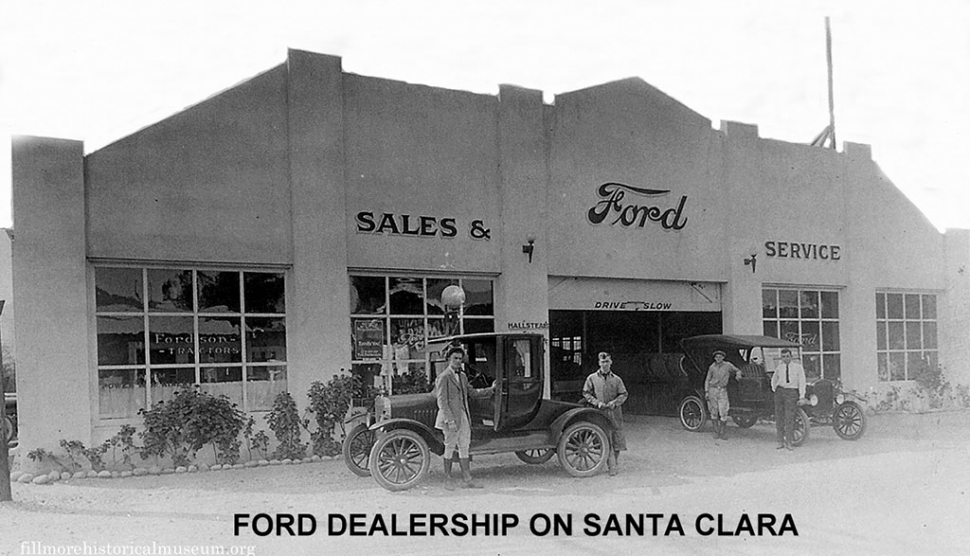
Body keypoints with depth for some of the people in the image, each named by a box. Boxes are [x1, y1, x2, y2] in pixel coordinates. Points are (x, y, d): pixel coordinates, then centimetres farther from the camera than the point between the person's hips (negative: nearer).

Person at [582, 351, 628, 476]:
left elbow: (624, 394, 7)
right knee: (606, 441, -5)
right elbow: (586, 393, 5)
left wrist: (615, 402, -11)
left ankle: (615, 460, 24)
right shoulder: (592, 378, 5)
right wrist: (597, 402, -9)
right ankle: (612, 467, -3)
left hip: (614, 413, 2)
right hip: (600, 413, -2)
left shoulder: (616, 379, 8)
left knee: (617, 437, 3)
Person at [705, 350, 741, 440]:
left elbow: (737, 370, 16)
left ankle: (723, 433, 5)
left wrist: (738, 374, -7)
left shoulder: (727, 365, 1)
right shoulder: (712, 367, 4)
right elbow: (707, 380, 10)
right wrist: (706, 392, 1)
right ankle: (716, 432, 13)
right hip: (712, 390, 1)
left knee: (723, 413, -9)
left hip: (722, 391, -1)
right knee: (714, 413, 2)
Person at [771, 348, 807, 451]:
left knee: (789, 417, -9)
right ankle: (780, 441, 6)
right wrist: (775, 390, 16)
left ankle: (788, 442, -2)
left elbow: (801, 382, -2)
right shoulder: (779, 367, 8)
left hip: (792, 392, -3)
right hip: (779, 391, 3)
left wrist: (801, 397, -6)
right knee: (779, 417, 1)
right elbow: (774, 380, 24)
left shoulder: (798, 366, -2)